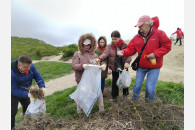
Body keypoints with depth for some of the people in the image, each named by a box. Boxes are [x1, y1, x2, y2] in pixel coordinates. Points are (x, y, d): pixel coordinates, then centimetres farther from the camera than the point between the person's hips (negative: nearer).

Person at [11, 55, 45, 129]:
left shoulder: (30, 66, -24)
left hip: (24, 90, 6)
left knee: (27, 107, 20)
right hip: (14, 93, -6)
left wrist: (42, 87, -28)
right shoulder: (12, 74, -38)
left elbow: (37, 76, -15)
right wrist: (27, 94, -39)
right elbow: (14, 90, -32)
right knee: (13, 111, -1)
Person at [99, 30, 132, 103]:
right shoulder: (109, 46, -3)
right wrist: (100, 58, -33)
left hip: (124, 67, 0)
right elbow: (105, 53, -15)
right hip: (114, 67, 1)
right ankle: (114, 97, 27)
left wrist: (127, 62, -26)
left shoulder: (125, 45, -6)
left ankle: (125, 94, 40)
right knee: (114, 82, 11)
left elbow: (129, 55, -9)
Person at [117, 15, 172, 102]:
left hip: (154, 67, -3)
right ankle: (134, 101, 33)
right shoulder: (136, 37, 0)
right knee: (137, 85, 12)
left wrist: (155, 54, -18)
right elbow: (131, 49, 0)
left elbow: (167, 46, -7)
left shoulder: (159, 33, -7)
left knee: (150, 88, -1)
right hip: (141, 66, 3)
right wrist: (123, 52, -20)